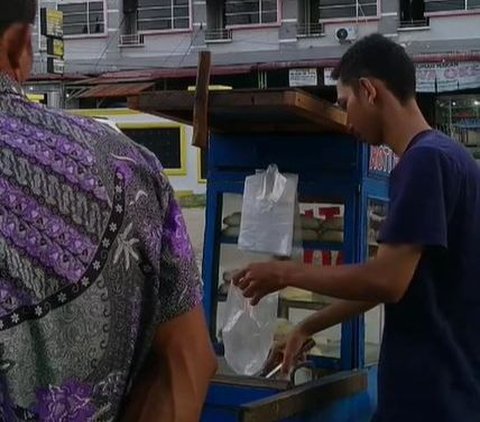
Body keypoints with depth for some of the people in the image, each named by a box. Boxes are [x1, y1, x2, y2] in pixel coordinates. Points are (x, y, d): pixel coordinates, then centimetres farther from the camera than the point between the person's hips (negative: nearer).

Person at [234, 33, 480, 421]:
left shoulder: (425, 160, -17)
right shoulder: (444, 156, 13)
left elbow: (387, 281, -23)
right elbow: (391, 282, 18)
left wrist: (286, 274, -9)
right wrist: (309, 328, 22)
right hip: (445, 388, 9)